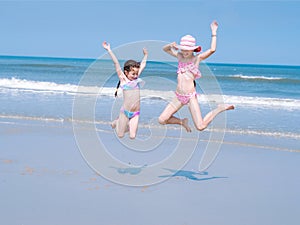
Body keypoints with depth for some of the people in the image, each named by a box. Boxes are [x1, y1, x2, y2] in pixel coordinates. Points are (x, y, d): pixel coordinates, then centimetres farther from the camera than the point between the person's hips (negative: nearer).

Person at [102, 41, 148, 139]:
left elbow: (142, 65, 20)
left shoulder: (136, 78, 8)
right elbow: (116, 63, -9)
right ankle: (117, 122, 38)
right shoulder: (123, 79, -4)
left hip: (136, 113, 3)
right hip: (125, 111, -3)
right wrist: (109, 50, -11)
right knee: (120, 135, 7)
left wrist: (145, 55, 30)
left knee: (132, 136, -4)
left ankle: (128, 123, 27)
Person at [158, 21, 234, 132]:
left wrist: (214, 32, -12)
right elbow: (165, 49, 24)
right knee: (162, 120, -2)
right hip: (179, 97, 5)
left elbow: (212, 49, -17)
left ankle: (220, 109, 13)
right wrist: (171, 45, 3)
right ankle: (183, 122, 25)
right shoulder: (180, 56, 12)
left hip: (190, 97, -5)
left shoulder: (197, 58, -1)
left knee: (200, 127, -11)